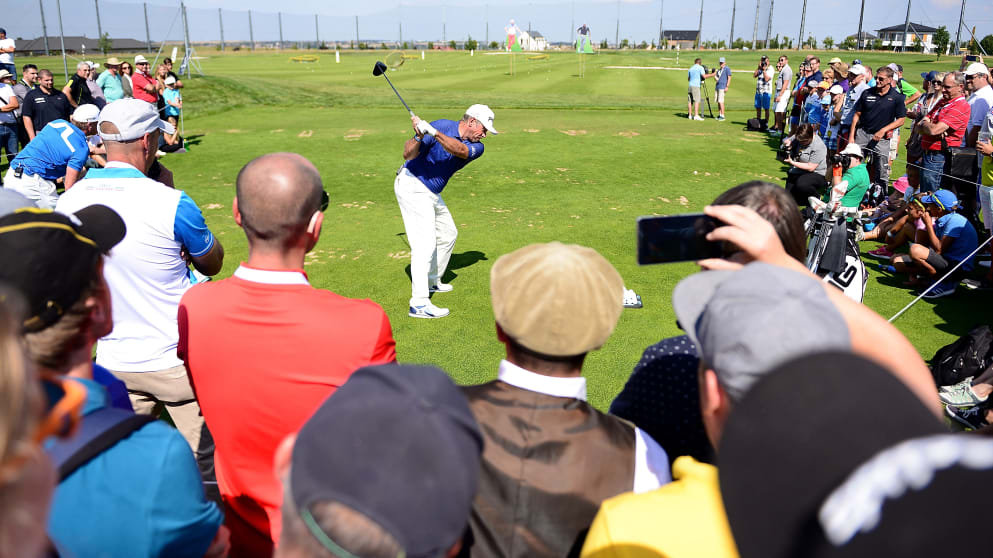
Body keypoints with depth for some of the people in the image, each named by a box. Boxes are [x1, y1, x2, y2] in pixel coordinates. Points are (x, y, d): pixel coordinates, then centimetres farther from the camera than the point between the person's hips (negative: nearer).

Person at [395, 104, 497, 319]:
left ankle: (432, 282, 39)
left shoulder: (476, 147, -2)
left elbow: (459, 150, -27)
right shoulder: (442, 126, -17)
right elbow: (408, 154, -22)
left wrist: (434, 132, -42)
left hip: (432, 194, 8)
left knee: (448, 234, 21)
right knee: (425, 243, -16)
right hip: (412, 186, -8)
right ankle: (419, 304, -19)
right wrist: (419, 137, -43)